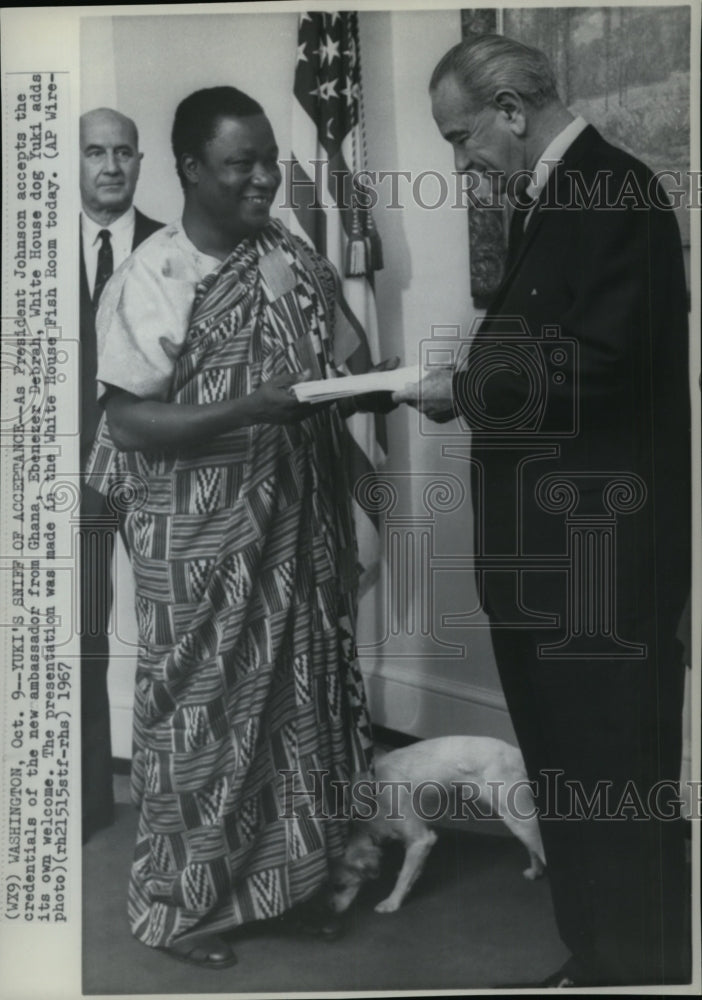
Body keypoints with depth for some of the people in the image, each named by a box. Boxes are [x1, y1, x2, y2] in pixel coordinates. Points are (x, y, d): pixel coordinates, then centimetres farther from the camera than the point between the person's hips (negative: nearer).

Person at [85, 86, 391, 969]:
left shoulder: (295, 260, 5)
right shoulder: (148, 282, -12)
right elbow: (128, 422, -17)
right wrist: (255, 407, -26)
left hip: (297, 520, 6)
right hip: (198, 539, -5)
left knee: (299, 697, 14)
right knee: (201, 710, 6)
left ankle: (289, 877, 35)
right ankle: (181, 903, 27)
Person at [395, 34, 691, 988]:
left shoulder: (613, 193, -13)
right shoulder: (551, 199, 15)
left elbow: (594, 368, -22)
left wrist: (465, 390, -12)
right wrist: (471, 383, 0)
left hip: (603, 550, -9)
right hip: (548, 549, 10)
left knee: (613, 776, 3)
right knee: (566, 764, 18)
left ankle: (639, 964, 22)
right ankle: (597, 956, 34)